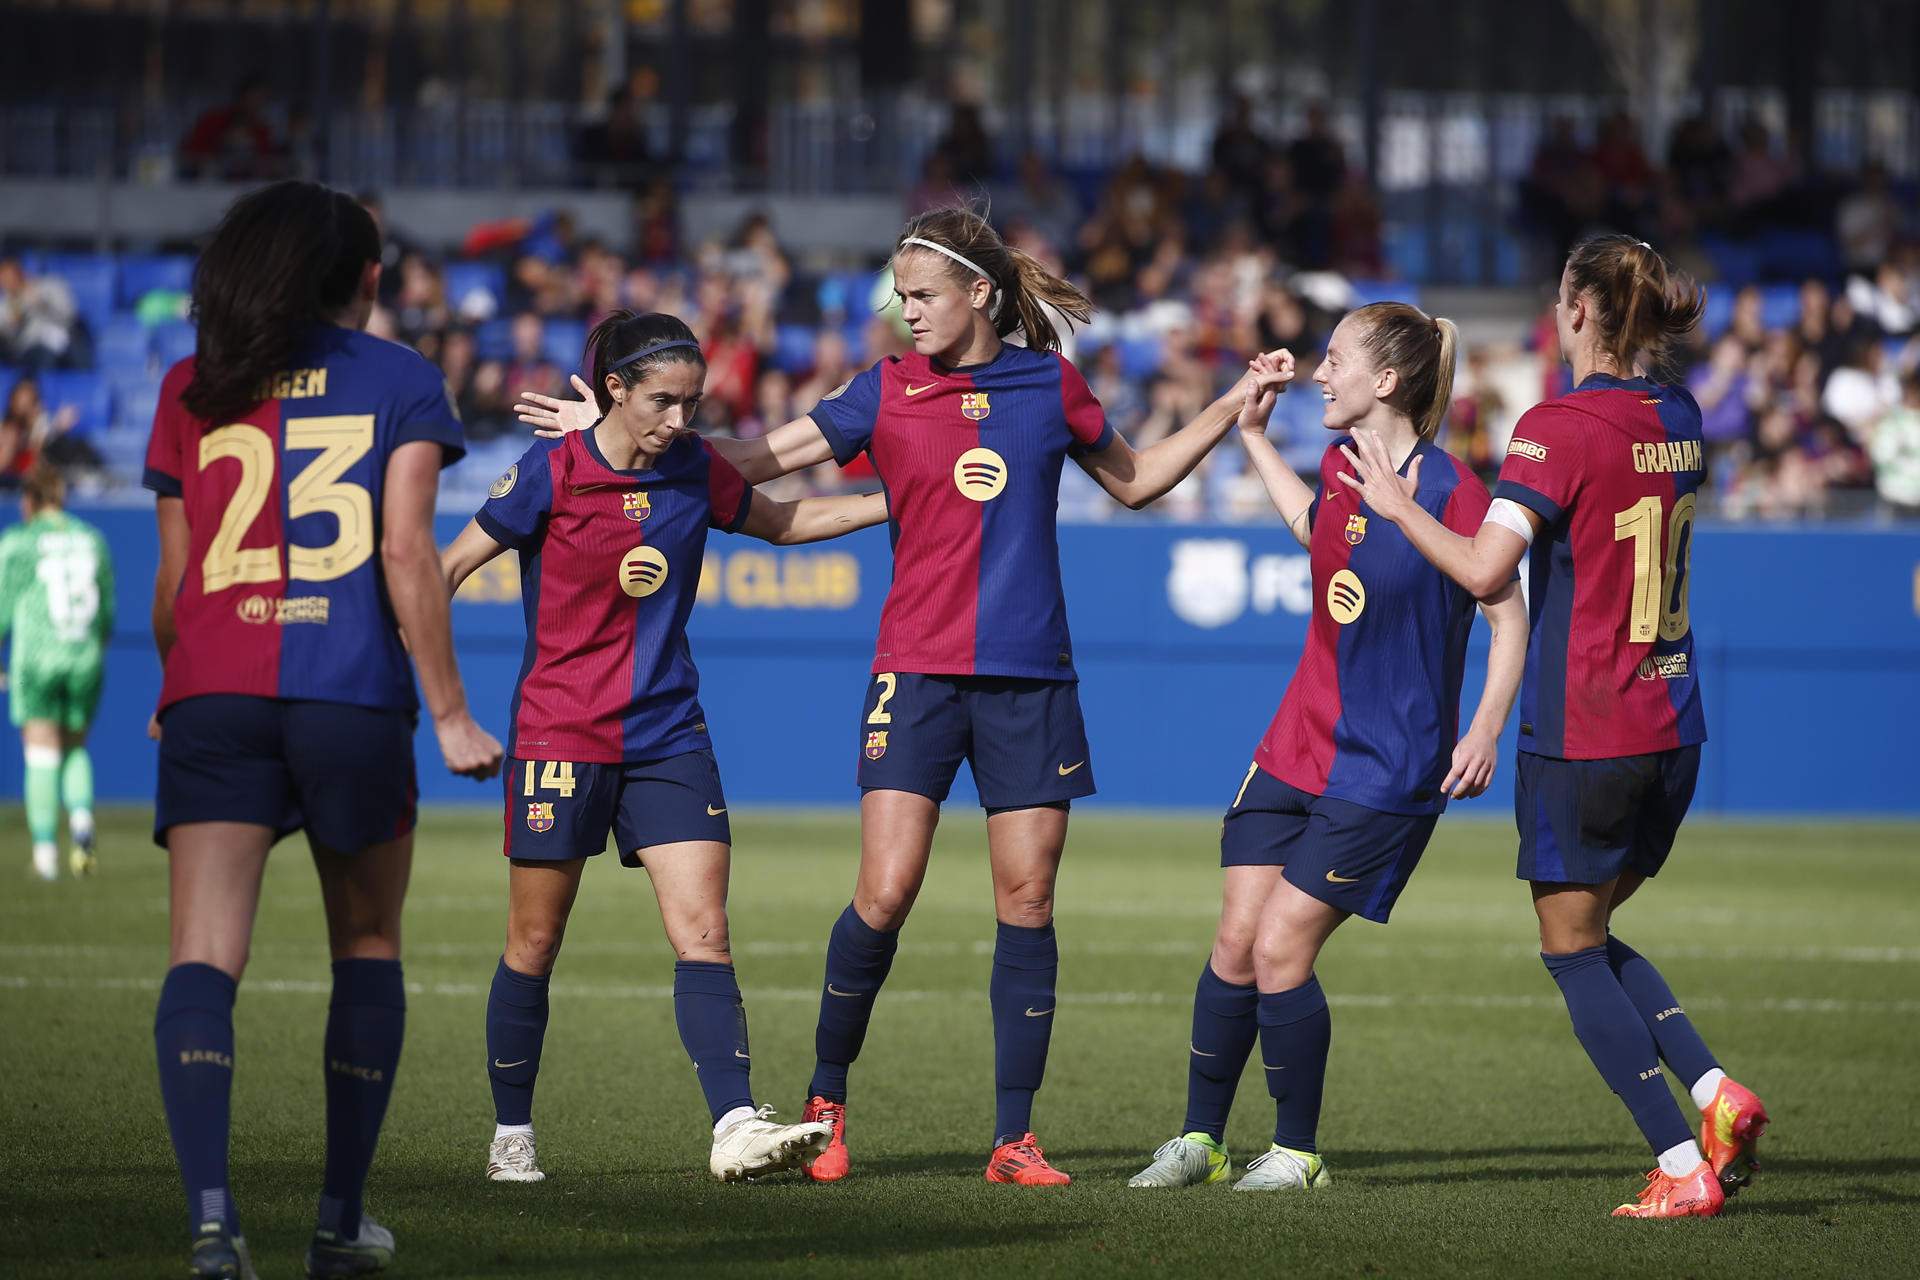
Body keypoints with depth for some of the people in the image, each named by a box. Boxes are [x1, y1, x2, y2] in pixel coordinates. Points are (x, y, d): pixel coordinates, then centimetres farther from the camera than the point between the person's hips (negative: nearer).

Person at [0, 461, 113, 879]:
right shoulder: (93, 540, 8)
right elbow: (108, 610, 11)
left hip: (36, 660, -3)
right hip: (85, 658, 3)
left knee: (41, 754, 1)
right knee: (75, 747, 18)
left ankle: (45, 849, -4)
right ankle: (81, 814, -8)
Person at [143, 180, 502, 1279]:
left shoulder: (192, 388, 15)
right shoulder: (401, 381, 8)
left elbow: (174, 579, 15)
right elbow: (407, 555, -2)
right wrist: (450, 712, 1)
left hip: (213, 696, 1)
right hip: (351, 696, -1)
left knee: (204, 957, -8)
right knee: (368, 946, 17)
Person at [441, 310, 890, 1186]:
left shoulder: (695, 471, 3)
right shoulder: (552, 473, -10)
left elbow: (781, 521, 21)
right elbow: (451, 566, -3)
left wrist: (902, 502, 15)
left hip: (668, 735, 3)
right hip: (559, 739, -3)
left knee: (703, 933, -10)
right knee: (534, 945, 5)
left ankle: (735, 1129, -17)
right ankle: (510, 1136, 19)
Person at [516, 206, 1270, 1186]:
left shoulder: (1049, 385, 6)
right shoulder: (885, 392, 4)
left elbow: (1134, 482, 22)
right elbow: (753, 464, 9)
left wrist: (1233, 408, 15)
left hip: (1028, 677, 1)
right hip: (916, 669, -1)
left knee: (1027, 899, -1)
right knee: (885, 893, -11)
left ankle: (1013, 1139, 5)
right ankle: (825, 1103, 8)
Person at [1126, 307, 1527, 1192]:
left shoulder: (1448, 487, -16)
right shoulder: (1340, 463, 5)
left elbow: (1508, 613, -10)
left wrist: (1485, 731, -19)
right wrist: (1252, 433, 26)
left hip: (1387, 769, -7)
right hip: (1296, 746, 7)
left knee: (1281, 948, -9)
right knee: (1234, 941, 3)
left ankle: (1298, 1150, 7)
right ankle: (1200, 1139, 16)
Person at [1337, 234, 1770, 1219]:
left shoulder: (1560, 426, -15)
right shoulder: (1679, 419, 7)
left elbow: (1485, 568, -23)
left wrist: (1398, 505, -9)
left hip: (1579, 734, -7)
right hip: (1671, 725, 7)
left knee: (1574, 952, 5)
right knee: (1597, 937, 21)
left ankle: (1683, 1167, -2)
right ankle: (1716, 1092, 1)